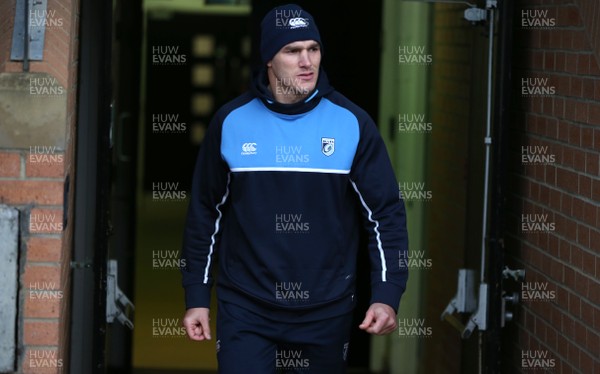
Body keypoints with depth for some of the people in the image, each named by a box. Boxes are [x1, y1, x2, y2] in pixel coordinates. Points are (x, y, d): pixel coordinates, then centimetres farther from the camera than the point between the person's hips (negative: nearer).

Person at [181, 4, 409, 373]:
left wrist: (387, 295, -10)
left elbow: (385, 211, -1)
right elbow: (205, 212, 7)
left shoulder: (352, 122, -3)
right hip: (245, 308, 0)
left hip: (328, 311, 0)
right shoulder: (231, 121, -1)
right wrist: (197, 297, 6)